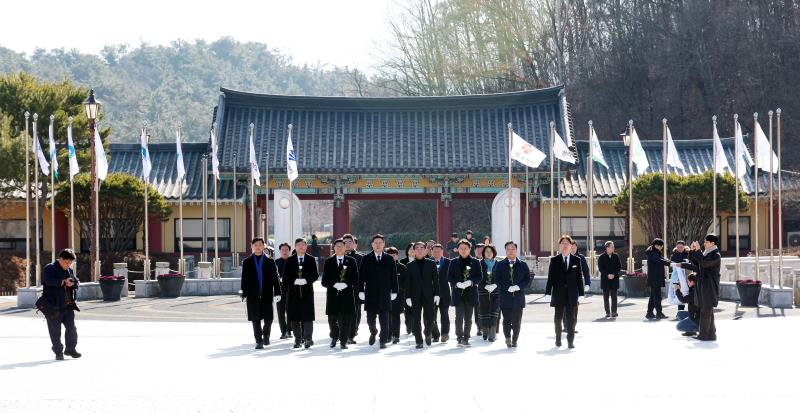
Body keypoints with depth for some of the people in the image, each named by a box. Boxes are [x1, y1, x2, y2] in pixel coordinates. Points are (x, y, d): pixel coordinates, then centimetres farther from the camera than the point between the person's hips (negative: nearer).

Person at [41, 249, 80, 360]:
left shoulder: (70, 270, 13)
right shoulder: (49, 269, -8)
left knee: (71, 328, 4)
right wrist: (63, 282, -29)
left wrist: (72, 283, -16)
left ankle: (71, 349, 17)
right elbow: (49, 281, -25)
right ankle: (58, 352, 10)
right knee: (55, 331, 1)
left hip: (68, 305, 6)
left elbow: (77, 283, 7)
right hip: (53, 307, -6)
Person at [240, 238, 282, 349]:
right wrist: (243, 293, -1)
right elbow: (244, 279, 7)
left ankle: (266, 335, 28)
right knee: (256, 320, -2)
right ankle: (259, 341, 4)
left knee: (268, 319, 0)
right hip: (253, 295, 0)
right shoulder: (247, 262, 8)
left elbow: (275, 278, 4)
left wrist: (277, 293, -3)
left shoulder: (270, 262, 7)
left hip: (267, 295, 0)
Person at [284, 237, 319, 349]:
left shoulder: (311, 260, 7)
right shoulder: (290, 260, 8)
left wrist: (306, 280, -14)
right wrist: (294, 281, -14)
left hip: (307, 291, -1)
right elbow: (285, 276, 4)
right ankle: (298, 340, 9)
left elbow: (315, 275, 3)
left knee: (307, 316, -8)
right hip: (293, 292, 1)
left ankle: (307, 338, -12)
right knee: (294, 317, 2)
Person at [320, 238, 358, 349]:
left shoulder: (351, 261, 8)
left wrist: (346, 284, -13)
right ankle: (334, 337, 26)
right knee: (332, 319, 1)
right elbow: (324, 281, 4)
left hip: (347, 294, -1)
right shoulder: (329, 262, 9)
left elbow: (355, 279, 4)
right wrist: (334, 285, -13)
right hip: (332, 295, 1)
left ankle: (343, 342, 7)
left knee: (345, 320, -2)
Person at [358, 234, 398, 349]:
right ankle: (373, 332, 34)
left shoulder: (389, 259, 6)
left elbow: (394, 276, 7)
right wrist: (361, 291, -6)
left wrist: (394, 291, 1)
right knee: (370, 318, 4)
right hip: (371, 294, 0)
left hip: (385, 294, 0)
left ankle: (383, 341, 3)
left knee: (384, 319, -2)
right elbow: (361, 276, 2)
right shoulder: (366, 259, 5)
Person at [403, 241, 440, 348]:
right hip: (415, 297, 0)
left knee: (430, 318, -1)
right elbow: (407, 282, 4)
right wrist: (408, 297, -4)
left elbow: (435, 279, 5)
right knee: (416, 320, -3)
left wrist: (436, 294, -2)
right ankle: (419, 341, 4)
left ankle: (427, 333, 28)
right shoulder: (410, 266, 6)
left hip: (428, 296, 0)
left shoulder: (431, 263, 6)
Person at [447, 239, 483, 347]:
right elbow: (449, 277, 5)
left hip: (470, 293, 1)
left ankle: (466, 339, 13)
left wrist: (471, 282, -15)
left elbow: (480, 277, 2)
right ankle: (459, 338, -9)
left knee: (468, 317, 6)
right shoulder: (454, 262, 7)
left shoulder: (475, 262, 5)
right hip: (458, 293, -1)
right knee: (459, 316, -12)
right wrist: (457, 283, -14)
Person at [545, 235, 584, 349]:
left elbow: (579, 278, 6)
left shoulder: (576, 260, 5)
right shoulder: (554, 260, 3)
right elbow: (550, 278, 1)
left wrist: (581, 294, 2)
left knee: (570, 318, -4)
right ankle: (558, 339, 26)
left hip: (571, 294, 0)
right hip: (558, 294, 0)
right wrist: (548, 293, -6)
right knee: (558, 317, 10)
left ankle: (570, 341, -2)